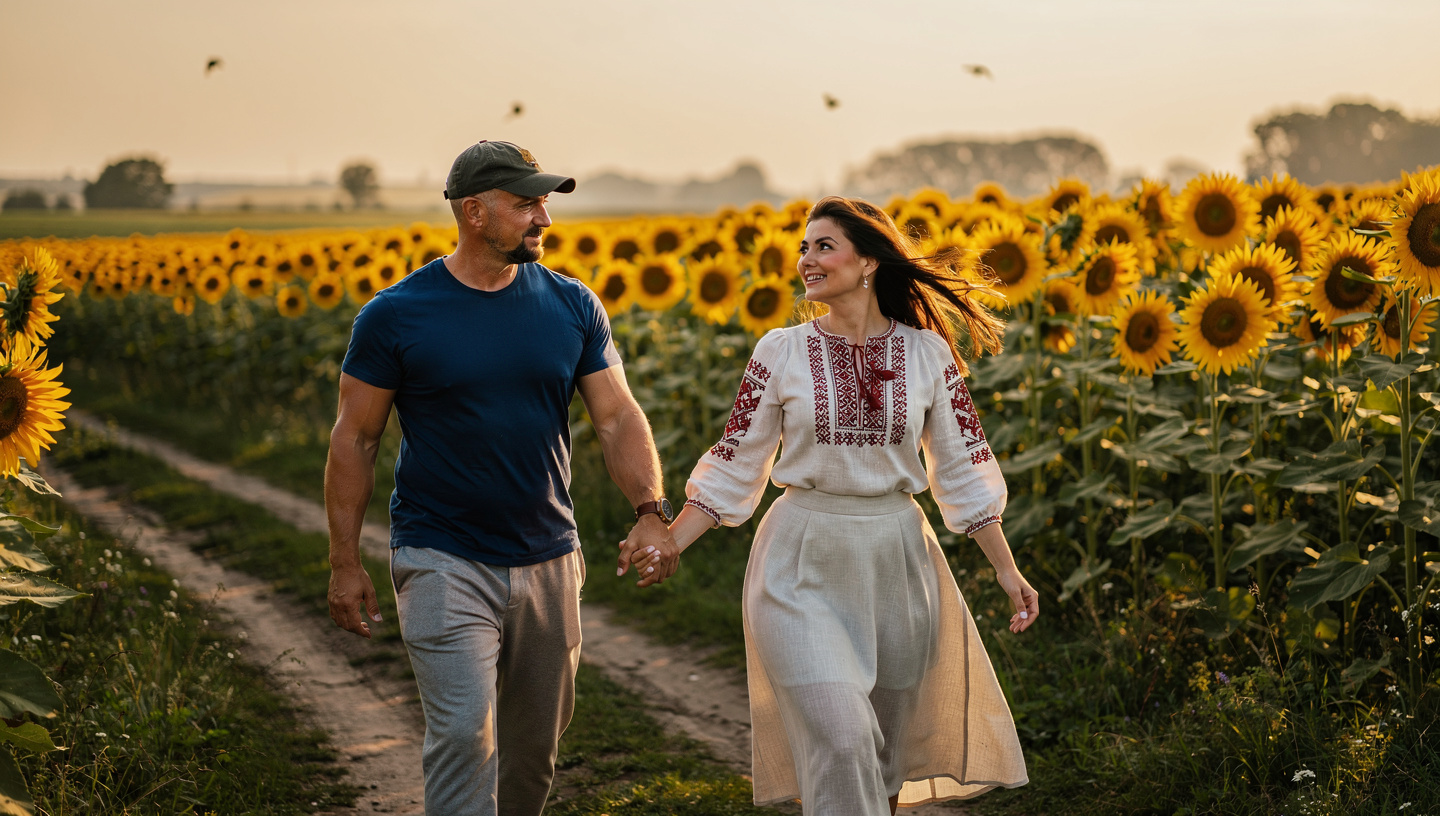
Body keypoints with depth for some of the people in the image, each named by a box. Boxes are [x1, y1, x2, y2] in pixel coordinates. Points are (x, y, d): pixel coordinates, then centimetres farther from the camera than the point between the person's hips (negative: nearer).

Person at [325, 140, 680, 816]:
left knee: (534, 745, 14)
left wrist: (650, 512, -18)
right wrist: (345, 563, -3)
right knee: (465, 733, -16)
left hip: (546, 560, 4)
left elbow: (619, 417, -1)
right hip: (444, 563, -4)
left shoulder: (573, 308, 2)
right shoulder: (394, 316, -7)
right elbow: (354, 439, -2)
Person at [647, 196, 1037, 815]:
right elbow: (733, 467, 3)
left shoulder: (927, 353, -1)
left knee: (887, 748, 13)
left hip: (897, 557, 2)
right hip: (803, 562, -2)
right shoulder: (781, 353, -2)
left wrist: (1007, 570, -1)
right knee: (838, 741, -13)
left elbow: (963, 469, 4)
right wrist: (669, 543, -7)